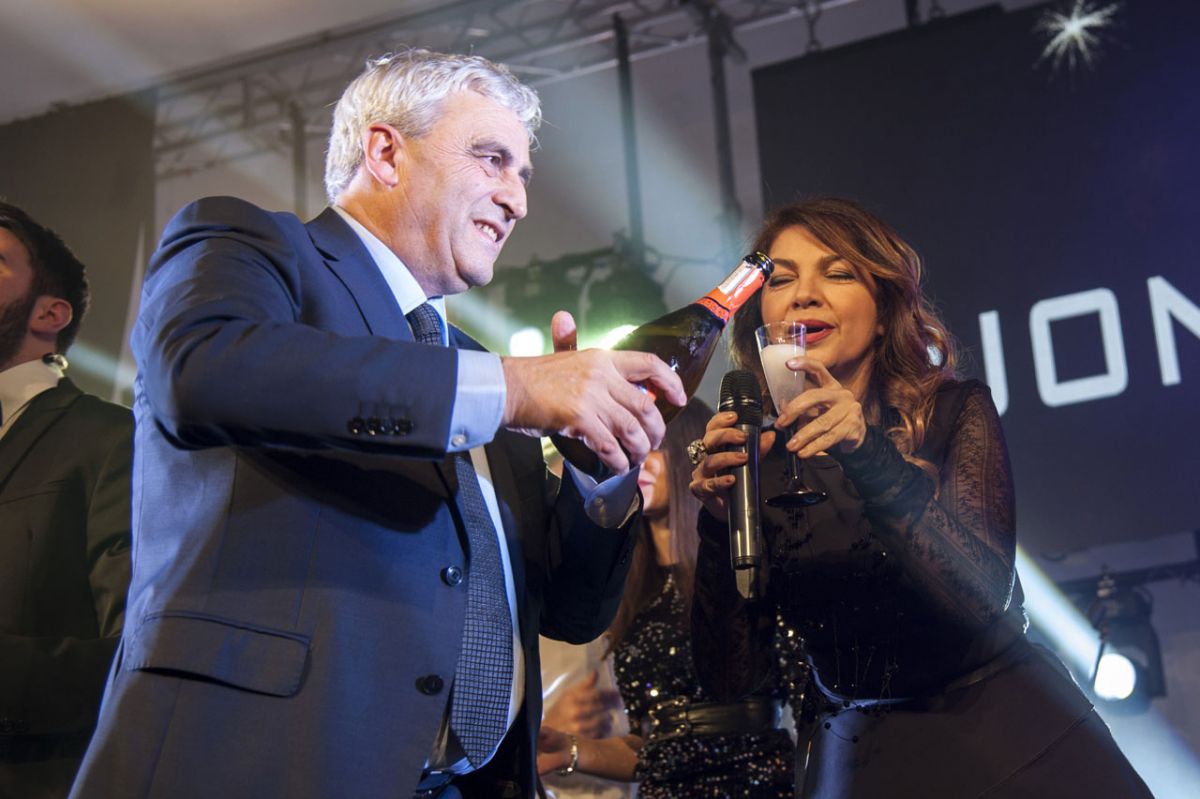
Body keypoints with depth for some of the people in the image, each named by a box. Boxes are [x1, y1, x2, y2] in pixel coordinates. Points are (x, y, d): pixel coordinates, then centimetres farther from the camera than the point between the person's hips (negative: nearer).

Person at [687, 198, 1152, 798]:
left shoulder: (954, 413, -6)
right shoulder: (756, 457, -3)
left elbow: (982, 595, -21)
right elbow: (732, 676, -8)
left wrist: (871, 455, -30)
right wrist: (720, 522, -21)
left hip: (1006, 746, -1)